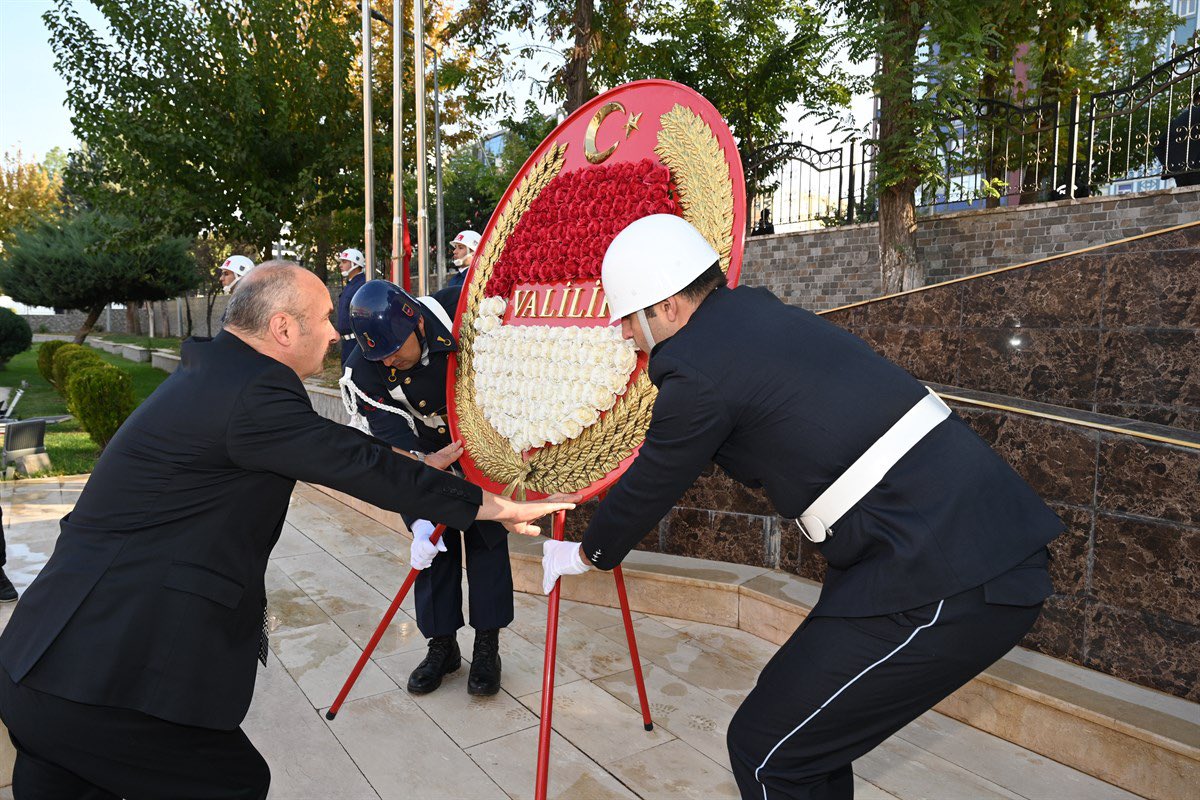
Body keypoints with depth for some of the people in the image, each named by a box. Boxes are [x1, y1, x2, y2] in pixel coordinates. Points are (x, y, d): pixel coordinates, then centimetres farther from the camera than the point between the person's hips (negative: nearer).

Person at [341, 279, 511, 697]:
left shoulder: (461, 310, -30)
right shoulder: (364, 371, -26)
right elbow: (397, 447, -27)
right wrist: (420, 517, -34)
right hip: (425, 453, 1)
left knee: (487, 536, 0)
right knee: (434, 546, 1)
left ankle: (487, 646, 13)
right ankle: (442, 645, 20)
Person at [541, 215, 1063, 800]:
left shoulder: (698, 369, -15)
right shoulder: (754, 310, 13)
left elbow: (648, 489, 1)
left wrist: (588, 554, 21)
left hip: (947, 586, -10)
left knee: (766, 751, 0)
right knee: (803, 709, 22)